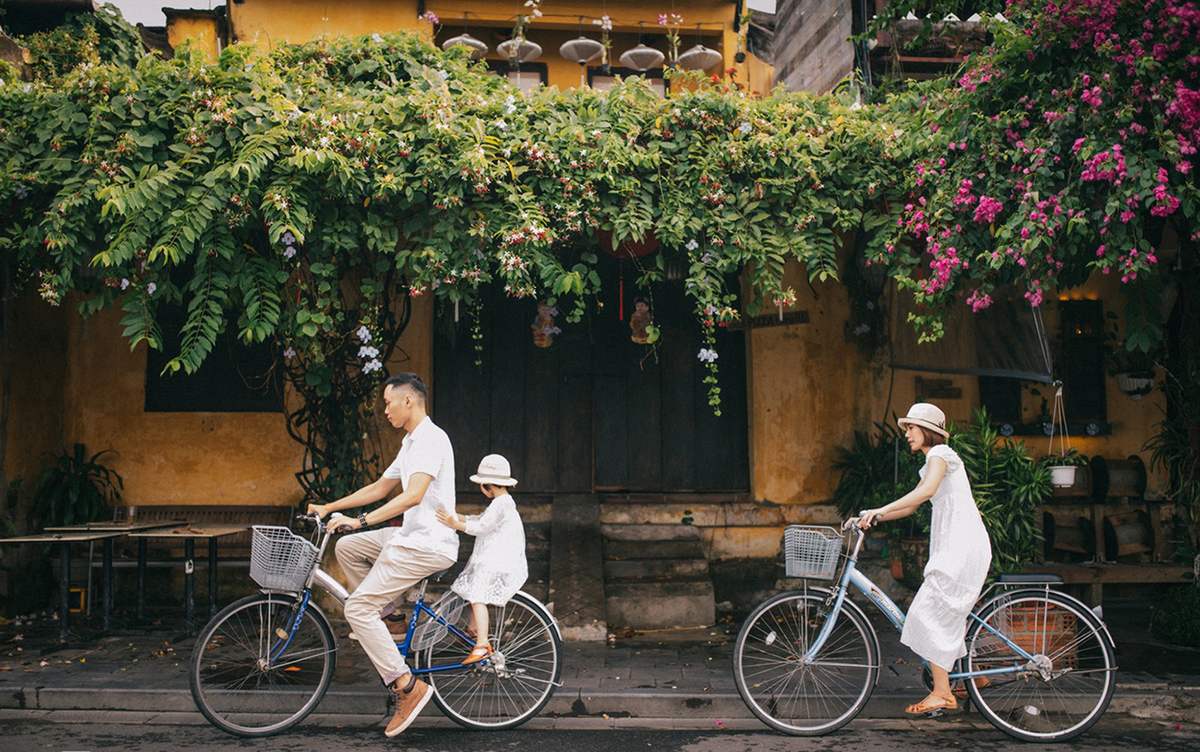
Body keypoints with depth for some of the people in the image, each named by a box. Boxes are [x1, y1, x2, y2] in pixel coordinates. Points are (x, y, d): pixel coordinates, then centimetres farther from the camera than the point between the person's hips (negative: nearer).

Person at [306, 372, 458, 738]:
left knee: (357, 607, -13)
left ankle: (407, 687, -11)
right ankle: (380, 619, 18)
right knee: (346, 547, 16)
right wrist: (328, 508, 22)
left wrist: (361, 520, -30)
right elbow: (378, 489, 25)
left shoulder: (432, 438, -16)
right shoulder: (411, 442, 18)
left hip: (428, 544, -10)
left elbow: (413, 495, -28)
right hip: (411, 535, 10)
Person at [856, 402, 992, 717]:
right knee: (948, 615, 14)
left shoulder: (940, 453, -7)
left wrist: (879, 510, -31)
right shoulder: (934, 461, 22)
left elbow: (926, 491, -26)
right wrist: (872, 518, 11)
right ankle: (971, 675, 25)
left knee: (931, 612, -11)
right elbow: (911, 506, 22)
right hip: (955, 545, 10)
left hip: (962, 545, -10)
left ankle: (941, 693, -10)